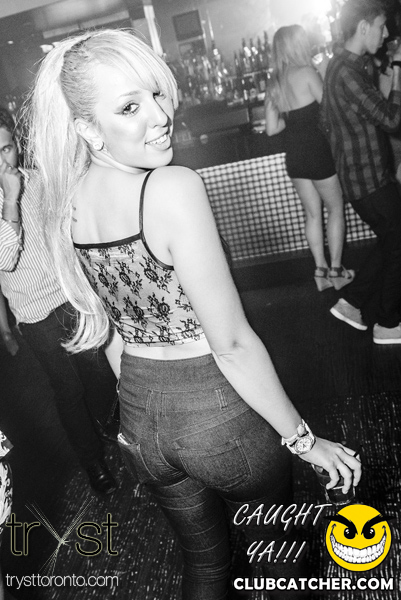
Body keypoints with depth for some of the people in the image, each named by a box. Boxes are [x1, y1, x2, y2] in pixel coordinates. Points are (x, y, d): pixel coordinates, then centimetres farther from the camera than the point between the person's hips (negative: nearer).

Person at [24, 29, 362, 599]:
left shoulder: (64, 200, -2)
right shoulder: (174, 187, -25)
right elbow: (233, 344, -24)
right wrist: (304, 439, -10)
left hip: (137, 417, 6)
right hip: (219, 413, -6)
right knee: (278, 549, 26)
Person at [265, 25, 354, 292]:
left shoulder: (273, 85, 4)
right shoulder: (307, 73, -13)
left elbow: (272, 128, 7)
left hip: (294, 157, 6)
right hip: (318, 152, -6)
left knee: (313, 213, 14)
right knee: (336, 209, 9)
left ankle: (321, 270, 17)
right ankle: (336, 270, 12)